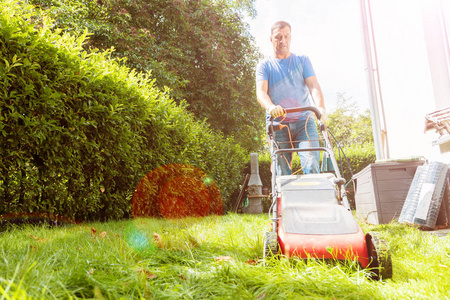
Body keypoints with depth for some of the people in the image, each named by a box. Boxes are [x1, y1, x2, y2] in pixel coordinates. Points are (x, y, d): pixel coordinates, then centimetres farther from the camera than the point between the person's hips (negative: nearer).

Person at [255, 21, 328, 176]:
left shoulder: (302, 60, 17)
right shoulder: (265, 66, 14)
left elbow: (313, 85, 2)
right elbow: (261, 92, -4)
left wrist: (320, 107, -20)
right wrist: (270, 107, -28)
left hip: (304, 120, 0)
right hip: (277, 123, 0)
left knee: (311, 165, -16)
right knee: (282, 173, -4)